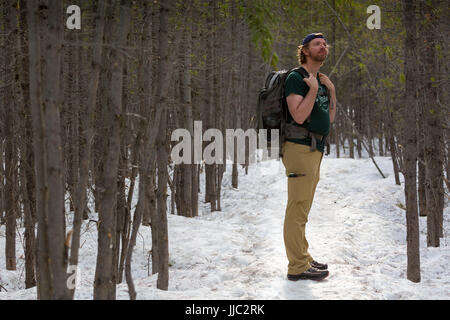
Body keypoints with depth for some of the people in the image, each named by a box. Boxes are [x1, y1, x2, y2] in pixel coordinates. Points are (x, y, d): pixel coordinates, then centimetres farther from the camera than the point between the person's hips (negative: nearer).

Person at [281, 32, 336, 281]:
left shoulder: (320, 81, 19)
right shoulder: (296, 78, -8)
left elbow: (330, 119, 18)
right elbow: (299, 116, -20)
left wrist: (332, 91, 9)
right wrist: (313, 89, -16)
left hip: (315, 150, 10)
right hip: (299, 147, -10)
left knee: (302, 210, 15)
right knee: (297, 209, -9)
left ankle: (302, 258, 22)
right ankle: (298, 267, -8)